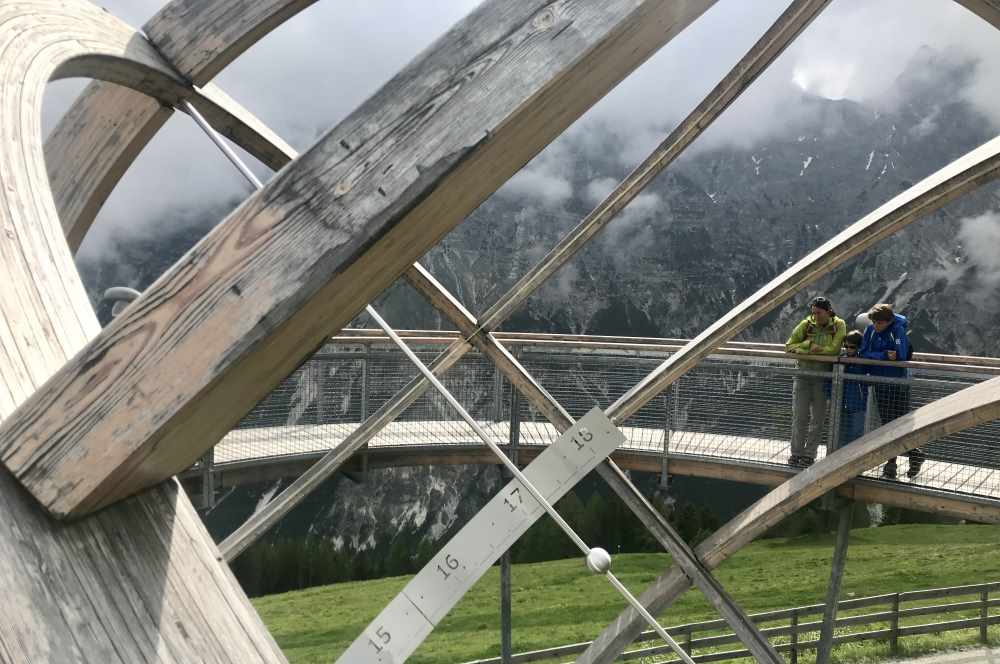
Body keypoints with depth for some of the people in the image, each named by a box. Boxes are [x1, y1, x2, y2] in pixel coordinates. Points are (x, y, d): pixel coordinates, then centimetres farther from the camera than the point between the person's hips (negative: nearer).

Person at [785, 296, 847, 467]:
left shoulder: (838, 325, -3)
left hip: (823, 378, -1)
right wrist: (808, 345, -13)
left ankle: (809, 455, 14)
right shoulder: (806, 324, 2)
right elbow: (789, 346, 3)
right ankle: (796, 453, 11)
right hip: (803, 375, 1)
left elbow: (835, 349, -16)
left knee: (817, 419, 5)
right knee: (799, 416, 1)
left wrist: (808, 348, -13)